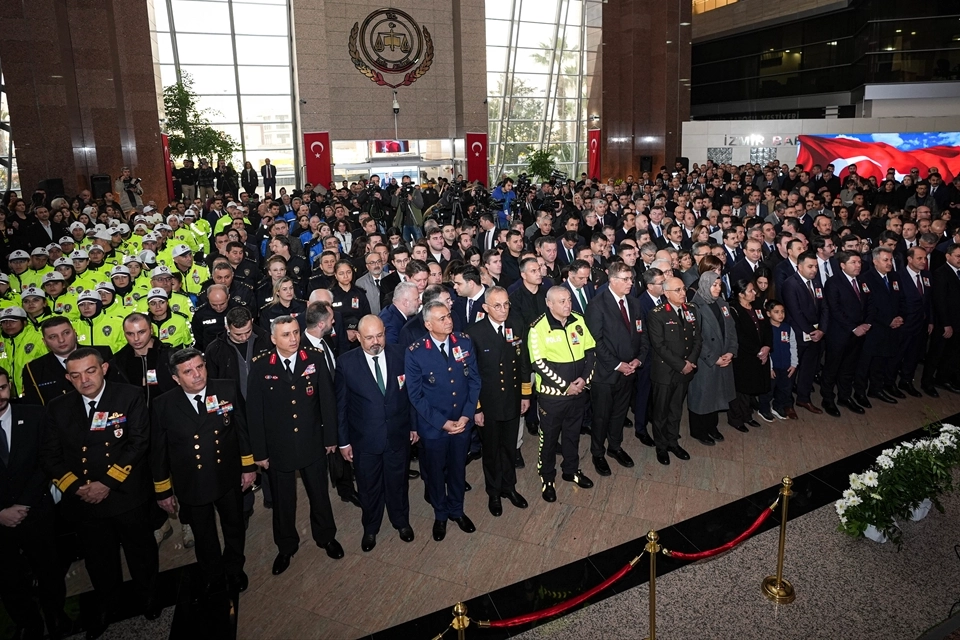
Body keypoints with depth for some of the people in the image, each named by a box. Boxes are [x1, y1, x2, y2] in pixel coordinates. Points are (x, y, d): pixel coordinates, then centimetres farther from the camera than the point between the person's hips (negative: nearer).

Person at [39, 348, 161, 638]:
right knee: (98, 559, 20)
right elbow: (50, 456, 1)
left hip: (128, 496, -3)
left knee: (141, 551, 16)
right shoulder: (57, 408, 1)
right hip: (82, 501, 3)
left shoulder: (130, 397, -9)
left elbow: (139, 442, -14)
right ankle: (106, 603, 45)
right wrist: (75, 487, -12)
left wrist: (107, 483, -19)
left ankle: (148, 594, 42)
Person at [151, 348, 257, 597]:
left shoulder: (228, 390, -12)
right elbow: (158, 451, -5)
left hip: (229, 478, 1)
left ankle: (234, 569, 49)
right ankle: (212, 574, 48)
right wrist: (163, 491, 0)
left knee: (234, 527, 22)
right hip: (191, 485, 0)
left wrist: (249, 466, 0)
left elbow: (242, 429, -2)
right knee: (203, 535, 21)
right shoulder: (164, 405, -14)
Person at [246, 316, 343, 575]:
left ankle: (326, 537, 41)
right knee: (282, 499, 16)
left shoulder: (315, 358, -9)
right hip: (278, 445, 0)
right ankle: (286, 547, 38)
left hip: (312, 442, 1)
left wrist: (330, 437, -2)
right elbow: (254, 411, -7)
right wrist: (259, 451, -5)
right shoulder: (260, 366, -11)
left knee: (319, 493, 18)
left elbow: (327, 399, -4)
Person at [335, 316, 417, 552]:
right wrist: (343, 441, -4)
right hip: (364, 439, -1)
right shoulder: (346, 363, -14)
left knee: (398, 482, 21)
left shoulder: (400, 354, -10)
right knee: (368, 487, 19)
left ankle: (401, 521, 46)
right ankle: (370, 528, 44)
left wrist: (414, 425, 4)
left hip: (398, 435, 1)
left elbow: (411, 392, 0)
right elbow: (341, 405, -7)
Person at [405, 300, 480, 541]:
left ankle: (457, 510, 45)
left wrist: (466, 415, -11)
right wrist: (442, 422, -14)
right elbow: (415, 395, -12)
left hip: (462, 422, 3)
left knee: (458, 469, 21)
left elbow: (474, 381, -2)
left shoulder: (465, 343, -8)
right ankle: (440, 514, 42)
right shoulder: (415, 352, -18)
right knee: (435, 472, 17)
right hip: (433, 425, -2)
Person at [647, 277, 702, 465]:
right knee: (661, 411, 10)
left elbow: (697, 339, 6)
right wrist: (681, 365, -18)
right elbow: (659, 346, -19)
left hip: (685, 370, 5)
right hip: (664, 371, -5)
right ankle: (661, 446, 27)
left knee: (676, 409, 19)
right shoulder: (656, 315, -15)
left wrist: (691, 361, -8)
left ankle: (673, 441, 35)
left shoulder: (690, 311, 5)